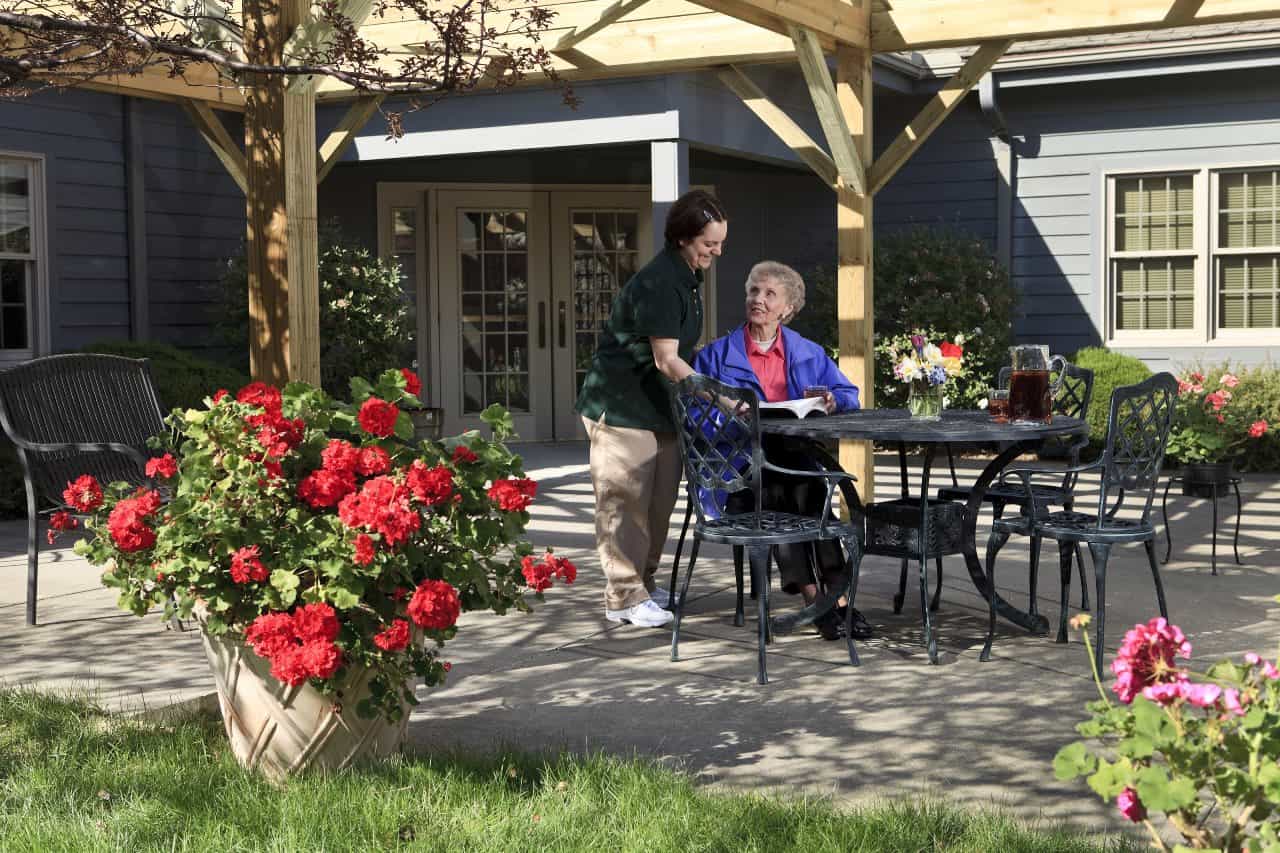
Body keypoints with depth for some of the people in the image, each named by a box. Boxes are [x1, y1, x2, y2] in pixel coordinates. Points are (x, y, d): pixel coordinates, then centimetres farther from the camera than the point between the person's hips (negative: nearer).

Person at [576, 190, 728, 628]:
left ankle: (643, 584, 26)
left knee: (658, 501, 14)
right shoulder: (659, 283, -21)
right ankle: (624, 598, 2)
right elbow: (667, 361, -24)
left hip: (659, 407, 10)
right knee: (626, 502, -4)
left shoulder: (687, 277, 9)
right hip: (622, 409, -10)